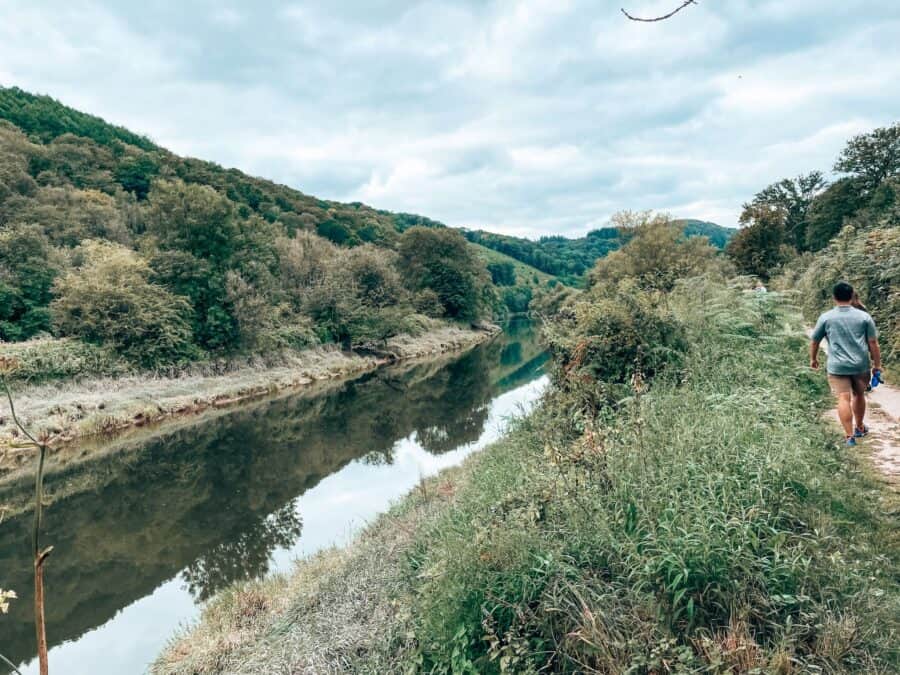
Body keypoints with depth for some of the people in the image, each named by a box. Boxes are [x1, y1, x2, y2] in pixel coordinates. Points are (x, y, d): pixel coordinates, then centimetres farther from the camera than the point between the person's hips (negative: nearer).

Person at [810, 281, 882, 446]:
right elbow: (873, 343, 1)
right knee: (859, 395, 20)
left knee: (844, 399, -4)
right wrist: (877, 365, 9)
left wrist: (813, 359, 21)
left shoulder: (826, 318, -2)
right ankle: (860, 428, 38)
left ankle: (850, 436, -8)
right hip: (861, 365, 2)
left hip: (837, 366, -2)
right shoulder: (864, 317, 0)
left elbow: (814, 341, 5)